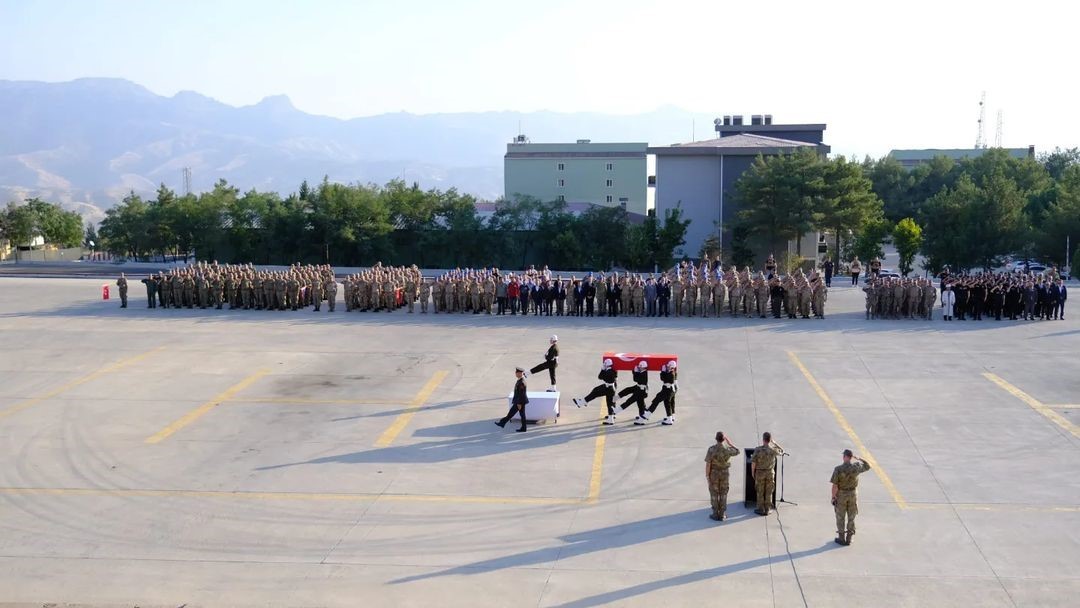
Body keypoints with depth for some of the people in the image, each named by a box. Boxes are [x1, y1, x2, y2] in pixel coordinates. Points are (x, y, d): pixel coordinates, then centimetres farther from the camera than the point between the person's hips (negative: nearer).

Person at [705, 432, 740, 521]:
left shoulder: (711, 449, -20)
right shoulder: (728, 449, -14)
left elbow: (708, 464, -17)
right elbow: (737, 452, 9)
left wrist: (707, 475, -7)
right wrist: (730, 443, 11)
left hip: (714, 473, -2)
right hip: (725, 473, 2)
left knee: (714, 494, 8)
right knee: (723, 494, 11)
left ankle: (716, 515, 12)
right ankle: (722, 515, 14)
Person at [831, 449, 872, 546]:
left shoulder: (838, 469, -20)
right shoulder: (857, 467, -11)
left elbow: (835, 486, -18)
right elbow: (868, 466, 11)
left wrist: (833, 497, -7)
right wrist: (859, 458, 13)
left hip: (841, 495, -3)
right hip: (852, 494, 3)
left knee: (840, 518, 10)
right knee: (851, 518, 13)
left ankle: (841, 538, 15)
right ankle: (849, 538, 18)